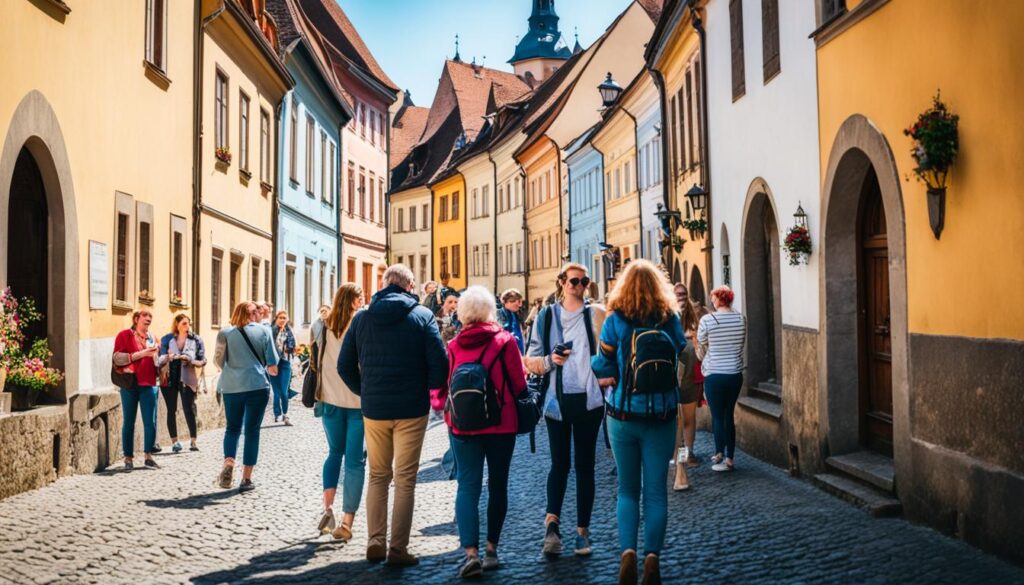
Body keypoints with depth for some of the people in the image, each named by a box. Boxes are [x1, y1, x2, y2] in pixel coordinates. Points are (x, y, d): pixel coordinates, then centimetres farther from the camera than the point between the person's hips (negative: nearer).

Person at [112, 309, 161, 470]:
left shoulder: (152, 337, 15)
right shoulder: (125, 335, 1)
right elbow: (117, 358, -11)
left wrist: (156, 354, 5)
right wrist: (141, 354, -16)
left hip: (148, 385, 4)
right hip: (130, 385, -4)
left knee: (150, 422, -1)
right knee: (129, 422, 2)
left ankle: (148, 456, 8)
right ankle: (128, 458, 10)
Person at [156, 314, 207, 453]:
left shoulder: (196, 340, 0)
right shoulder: (167, 339, 1)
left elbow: (202, 360, -1)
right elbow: (160, 360, -2)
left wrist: (190, 360, -19)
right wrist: (167, 357, -23)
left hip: (187, 379, -1)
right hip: (169, 379, 1)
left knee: (189, 410, -5)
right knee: (171, 410, 7)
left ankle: (193, 441, 0)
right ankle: (174, 441, 15)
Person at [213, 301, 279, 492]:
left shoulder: (225, 333, 2)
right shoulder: (264, 330, 1)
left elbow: (218, 360, 6)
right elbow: (272, 363, -2)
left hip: (232, 386, 1)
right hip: (257, 385, -1)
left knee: (233, 427, 17)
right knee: (252, 430, 7)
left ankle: (228, 465, -7)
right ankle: (246, 478, 6)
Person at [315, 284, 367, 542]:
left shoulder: (325, 326, 3)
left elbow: (316, 358, 9)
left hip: (331, 399, 4)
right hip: (359, 400, -3)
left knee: (335, 452, 21)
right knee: (354, 460, 2)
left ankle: (328, 507, 6)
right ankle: (346, 522, 0)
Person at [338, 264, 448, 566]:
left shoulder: (361, 318, 3)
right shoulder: (422, 316, -7)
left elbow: (344, 365, 4)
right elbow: (440, 363, -12)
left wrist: (364, 391, 14)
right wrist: (429, 389, 5)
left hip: (373, 409, 3)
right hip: (411, 409, -3)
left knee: (378, 476, 16)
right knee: (405, 480, 5)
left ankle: (375, 543, 16)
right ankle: (398, 549, 6)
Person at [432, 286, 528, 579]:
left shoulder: (454, 345, -2)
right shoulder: (504, 341, -7)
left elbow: (442, 387, 1)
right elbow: (519, 384, -5)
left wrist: (447, 409, 19)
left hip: (463, 424, 1)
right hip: (501, 423, -1)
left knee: (467, 486, 2)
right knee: (497, 485, 13)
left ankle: (471, 552, -13)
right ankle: (491, 549, 18)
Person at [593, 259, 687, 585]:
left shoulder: (616, 320, -7)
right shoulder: (670, 320, -2)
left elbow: (605, 367, -5)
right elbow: (680, 354, 10)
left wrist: (591, 361, 15)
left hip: (624, 415, -1)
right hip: (662, 415, 1)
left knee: (627, 489, 11)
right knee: (655, 490, 8)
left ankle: (627, 552, -2)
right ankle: (652, 555, 3)